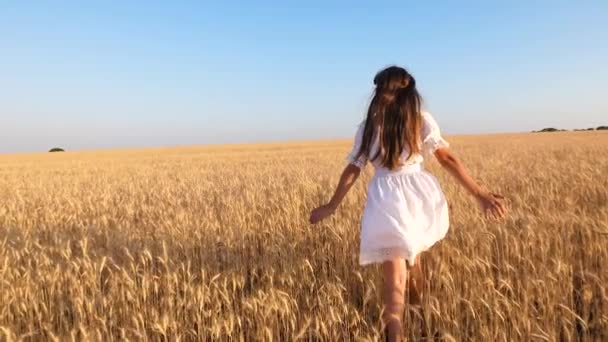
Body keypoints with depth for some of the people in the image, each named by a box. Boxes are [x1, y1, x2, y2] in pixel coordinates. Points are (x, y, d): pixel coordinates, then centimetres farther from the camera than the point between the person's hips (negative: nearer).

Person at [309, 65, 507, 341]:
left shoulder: (367, 127, 5)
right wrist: (479, 194, 2)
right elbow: (447, 159, -1)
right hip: (421, 194, 2)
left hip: (387, 197, -2)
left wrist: (332, 206, 16)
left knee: (395, 270, -5)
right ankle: (416, 294, 51)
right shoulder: (422, 119, 5)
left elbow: (352, 169, 6)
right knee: (411, 250, 32)